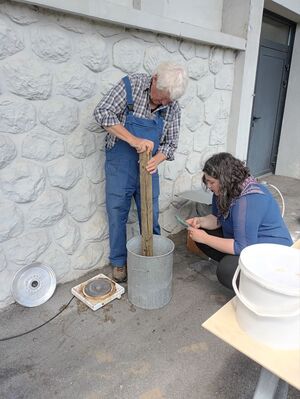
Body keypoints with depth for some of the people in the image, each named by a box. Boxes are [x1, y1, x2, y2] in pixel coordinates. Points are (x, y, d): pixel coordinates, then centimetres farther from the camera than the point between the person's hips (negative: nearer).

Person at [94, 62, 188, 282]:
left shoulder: (173, 107, -4)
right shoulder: (131, 84, -13)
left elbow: (171, 143, 1)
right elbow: (102, 112, -19)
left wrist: (157, 159, -21)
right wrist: (133, 140, -27)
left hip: (148, 167, 3)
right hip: (120, 165, -2)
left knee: (150, 216, 11)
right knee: (117, 215, 6)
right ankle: (119, 262, 26)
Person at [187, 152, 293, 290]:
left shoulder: (249, 200, -32)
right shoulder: (226, 191, -4)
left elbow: (242, 247, -31)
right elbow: (217, 218, 8)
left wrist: (205, 238, -28)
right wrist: (200, 221, -13)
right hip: (245, 241, 9)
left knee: (226, 270, -33)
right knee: (200, 233, -1)